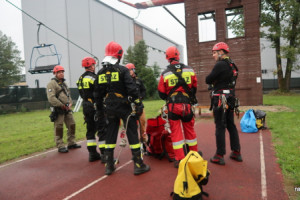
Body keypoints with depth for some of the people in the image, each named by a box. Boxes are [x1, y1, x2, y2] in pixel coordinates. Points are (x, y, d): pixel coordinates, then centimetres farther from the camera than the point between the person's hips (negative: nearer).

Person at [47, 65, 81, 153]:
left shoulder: (64, 83, 20)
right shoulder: (52, 83, -8)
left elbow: (68, 95, 22)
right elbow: (51, 98, -18)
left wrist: (70, 103, 2)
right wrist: (62, 105, -17)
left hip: (67, 109, 8)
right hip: (58, 110, -8)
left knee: (72, 125, 11)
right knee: (59, 128, -3)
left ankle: (71, 143, 24)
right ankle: (60, 146, 6)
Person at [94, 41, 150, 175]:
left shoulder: (100, 73, 8)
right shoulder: (122, 70, -8)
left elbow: (97, 94, 11)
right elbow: (132, 89, -15)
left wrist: (99, 109, 19)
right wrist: (138, 104, -9)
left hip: (109, 108, 5)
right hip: (124, 107, -5)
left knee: (110, 134, 14)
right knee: (132, 134, 1)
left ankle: (109, 165, 19)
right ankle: (138, 165, 5)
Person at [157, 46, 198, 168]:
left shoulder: (165, 74, -6)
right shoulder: (190, 70, 0)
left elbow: (161, 93, 0)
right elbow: (194, 88, 10)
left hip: (172, 106, -2)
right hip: (187, 105, 2)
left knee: (176, 132, 5)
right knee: (189, 129, 17)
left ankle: (179, 159, 7)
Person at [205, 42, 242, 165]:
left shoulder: (220, 65, -13)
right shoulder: (231, 65, 15)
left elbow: (208, 80, -11)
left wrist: (212, 80, 7)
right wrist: (216, 81, 5)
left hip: (220, 99, -9)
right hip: (231, 98, 9)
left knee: (220, 127, -4)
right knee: (231, 125, 14)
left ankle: (219, 156, 2)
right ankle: (236, 153, 22)